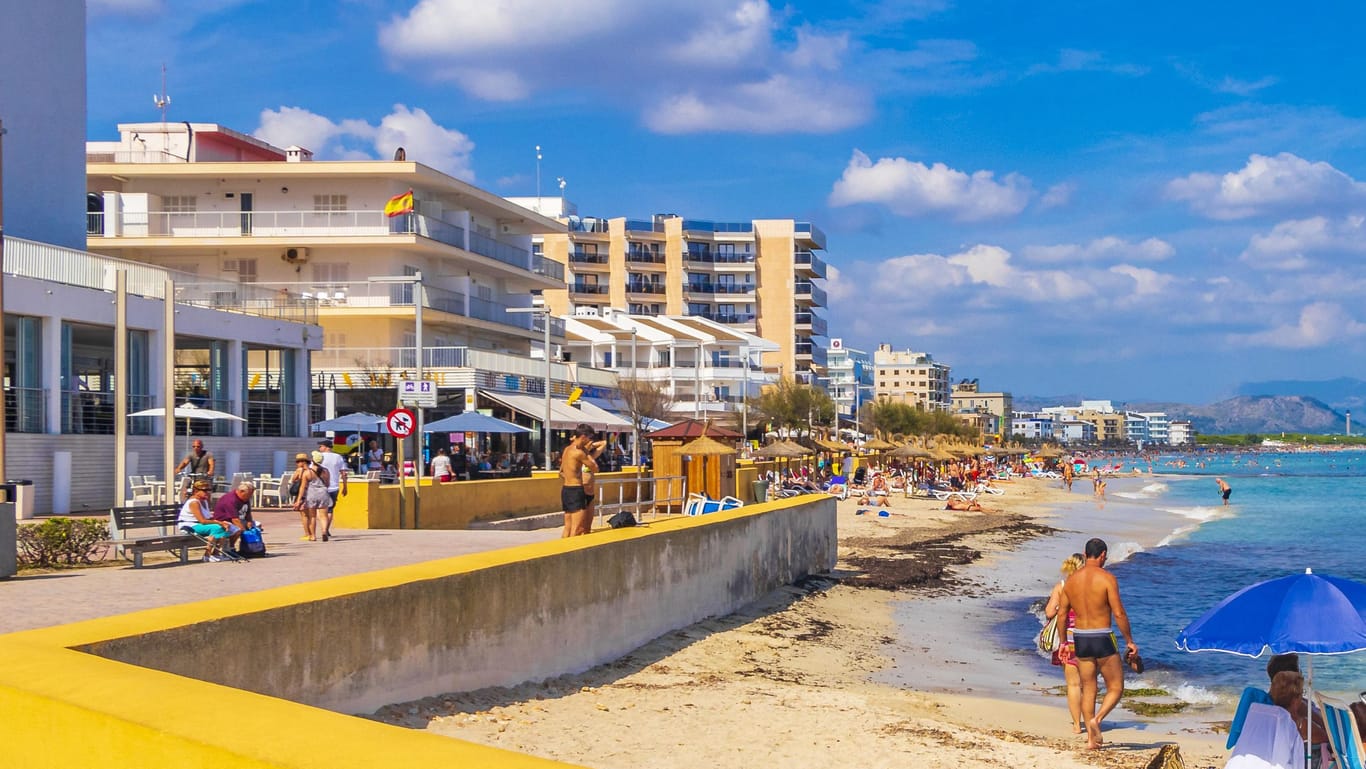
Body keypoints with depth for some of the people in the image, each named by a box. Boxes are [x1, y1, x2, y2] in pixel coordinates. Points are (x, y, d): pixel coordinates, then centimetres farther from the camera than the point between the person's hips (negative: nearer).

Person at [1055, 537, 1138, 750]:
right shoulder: (1107, 578, -11)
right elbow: (1119, 614, -13)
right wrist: (1130, 641, -4)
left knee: (1088, 689, 12)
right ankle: (1096, 719, -17)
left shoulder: (1071, 580, 5)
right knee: (1116, 688, 8)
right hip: (1102, 639, -5)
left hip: (1080, 638, 5)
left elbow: (1062, 613, 8)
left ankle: (1091, 739, 11)